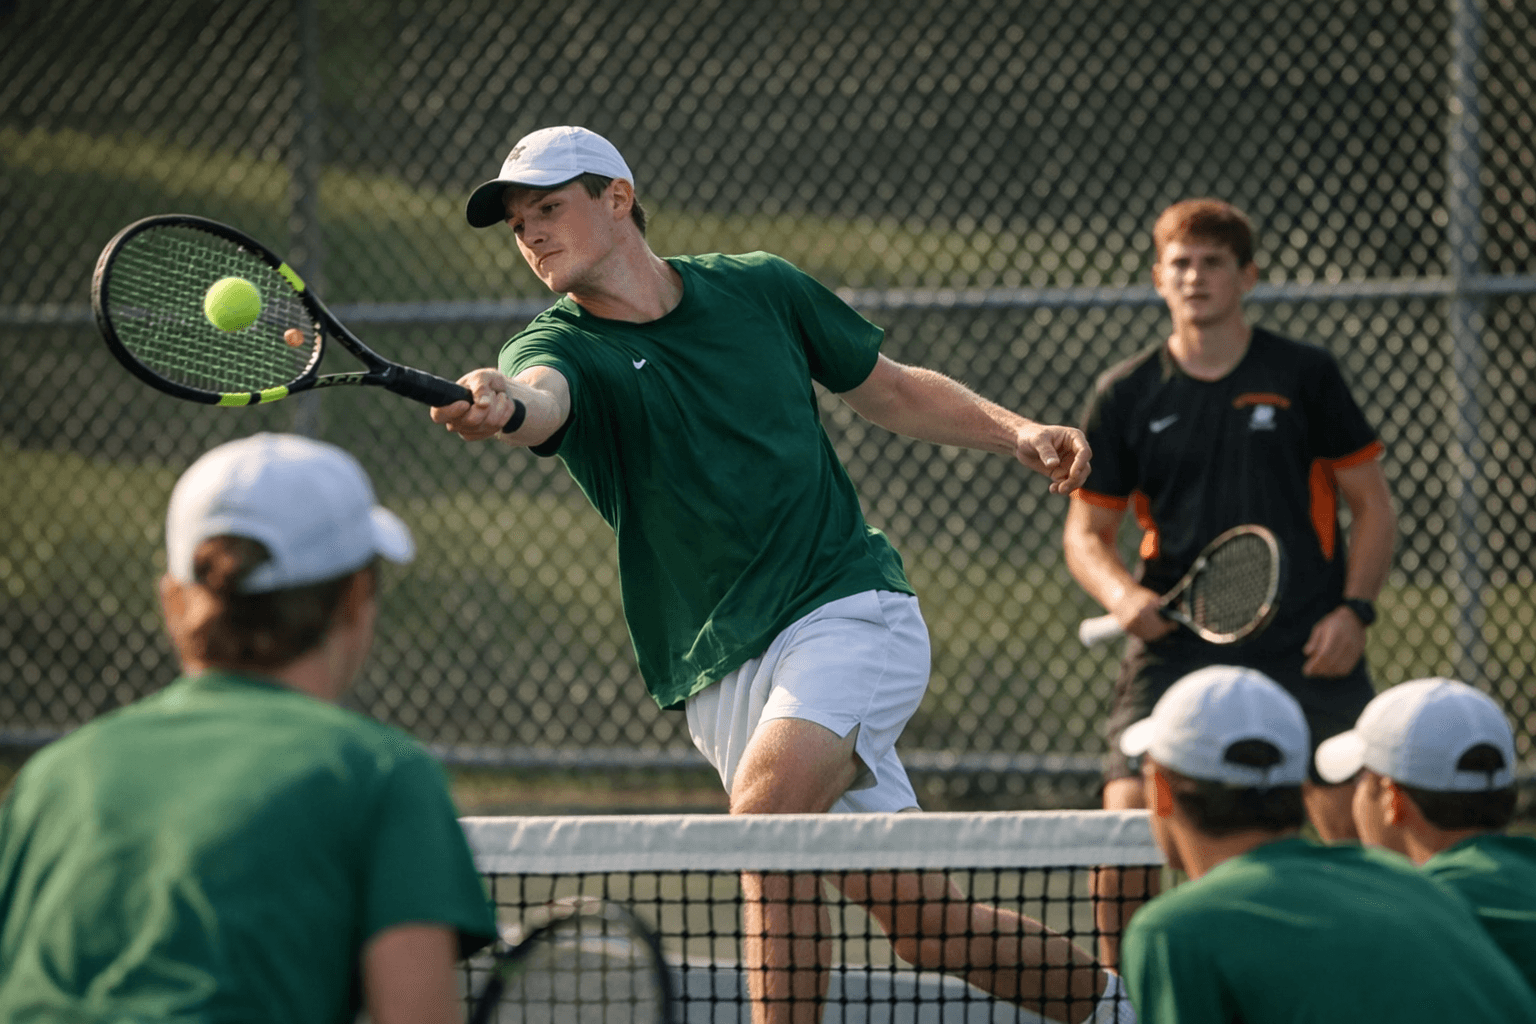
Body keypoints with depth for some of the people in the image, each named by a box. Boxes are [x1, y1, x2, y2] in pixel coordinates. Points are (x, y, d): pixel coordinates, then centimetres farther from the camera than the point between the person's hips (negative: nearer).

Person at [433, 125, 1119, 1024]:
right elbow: (541, 398, -27)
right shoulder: (558, 349, -1)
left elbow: (890, 389, 20)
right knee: (920, 920, 0)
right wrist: (500, 408, -52)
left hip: (850, 611, -1)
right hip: (723, 672, 1)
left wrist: (1018, 432, 5)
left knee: (767, 802, -30)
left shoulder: (761, 290, 5)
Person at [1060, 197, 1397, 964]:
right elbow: (1086, 531, 12)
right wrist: (1120, 592, -10)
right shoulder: (1125, 396, 6)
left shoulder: (1304, 375, 3)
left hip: (1304, 650, -1)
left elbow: (1372, 505, 8)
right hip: (1175, 651, 1)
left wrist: (1354, 610, -6)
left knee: (1355, 827, -9)